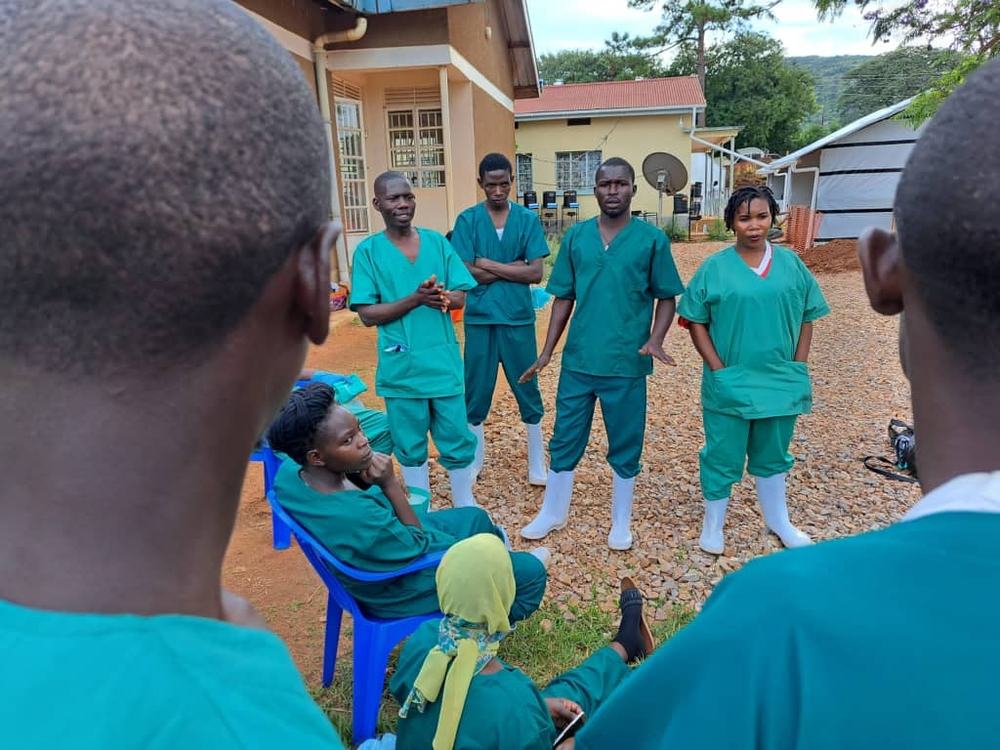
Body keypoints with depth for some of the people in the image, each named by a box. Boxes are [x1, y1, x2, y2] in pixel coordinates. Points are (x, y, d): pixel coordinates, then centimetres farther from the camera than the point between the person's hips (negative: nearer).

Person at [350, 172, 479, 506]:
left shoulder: (437, 242, 2)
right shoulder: (368, 251, -5)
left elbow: (460, 297, 2)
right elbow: (368, 314, -10)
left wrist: (442, 297, -22)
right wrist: (415, 298, -22)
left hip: (444, 361, 2)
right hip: (401, 366, -2)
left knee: (458, 440, 11)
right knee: (410, 446, 13)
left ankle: (465, 506, 32)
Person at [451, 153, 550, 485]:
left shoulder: (528, 219, 0)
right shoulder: (467, 220, -1)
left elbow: (536, 273, -8)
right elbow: (465, 273, -10)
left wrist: (488, 264, -12)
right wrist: (513, 267, -10)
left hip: (519, 317, 0)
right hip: (479, 318, 0)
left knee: (527, 388, 9)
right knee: (476, 390, 10)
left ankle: (537, 462, 24)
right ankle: (475, 458, 28)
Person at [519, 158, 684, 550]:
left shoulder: (652, 239, -4)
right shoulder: (576, 236, 3)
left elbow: (666, 298, 1)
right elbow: (564, 298, 7)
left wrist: (655, 340, -16)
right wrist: (547, 352, 2)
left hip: (627, 364, -2)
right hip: (578, 360, 2)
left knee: (625, 445, 12)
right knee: (565, 439, 13)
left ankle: (621, 522, 31)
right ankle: (553, 513, 32)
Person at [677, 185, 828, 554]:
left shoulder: (791, 264, 3)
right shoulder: (714, 267, -6)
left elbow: (806, 319, 8)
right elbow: (695, 322, -5)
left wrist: (798, 368, 0)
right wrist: (719, 370, -11)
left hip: (780, 381, 3)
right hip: (730, 384, -3)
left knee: (773, 454, 20)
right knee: (723, 456, 8)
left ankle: (778, 520, 39)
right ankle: (713, 524, 27)